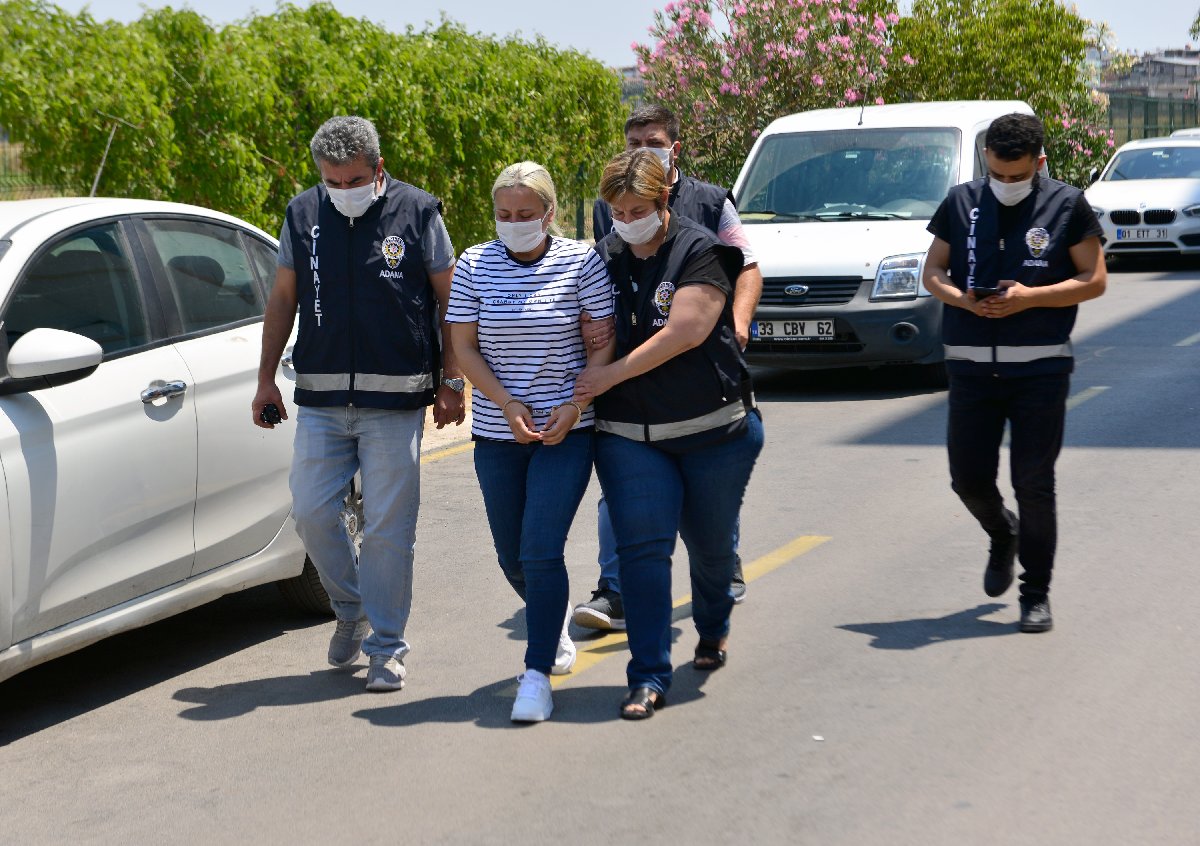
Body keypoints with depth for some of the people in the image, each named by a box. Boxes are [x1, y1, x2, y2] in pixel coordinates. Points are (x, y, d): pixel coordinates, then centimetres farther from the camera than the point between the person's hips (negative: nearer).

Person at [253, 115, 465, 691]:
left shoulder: (416, 212, -1)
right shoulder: (303, 214, 7)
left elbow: (449, 300, 4)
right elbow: (282, 299, 14)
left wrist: (451, 382, -1)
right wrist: (266, 379, 10)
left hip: (395, 402, -3)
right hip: (320, 400, 3)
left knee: (389, 528, -1)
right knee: (310, 513, 0)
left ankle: (385, 648, 10)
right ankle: (350, 608, 26)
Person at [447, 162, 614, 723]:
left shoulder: (581, 262, -4)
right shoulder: (474, 266, 1)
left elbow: (605, 342, -4)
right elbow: (464, 348, 1)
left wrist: (576, 404, -16)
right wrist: (507, 404, -12)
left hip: (566, 431, -3)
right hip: (497, 434, 3)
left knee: (541, 551, -14)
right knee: (512, 558, 12)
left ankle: (537, 675, -7)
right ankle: (555, 623, 43)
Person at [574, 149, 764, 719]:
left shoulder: (699, 252, -8)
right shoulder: (603, 259, 6)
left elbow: (686, 331, -18)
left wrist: (609, 376, -18)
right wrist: (579, 395, -3)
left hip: (713, 430, -2)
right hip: (630, 436, 2)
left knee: (710, 544, 13)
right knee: (642, 547, -9)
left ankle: (713, 630, 43)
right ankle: (648, 677, -7)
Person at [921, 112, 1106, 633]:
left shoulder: (1067, 205, -1)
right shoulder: (961, 203, 6)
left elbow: (1094, 279, -1)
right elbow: (933, 272, 10)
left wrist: (1030, 297, -15)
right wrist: (963, 299, -11)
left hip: (1040, 368, -2)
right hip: (971, 368, 3)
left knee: (1034, 484, -1)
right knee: (968, 479, 3)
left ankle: (1036, 594, 12)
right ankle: (1003, 537, 36)